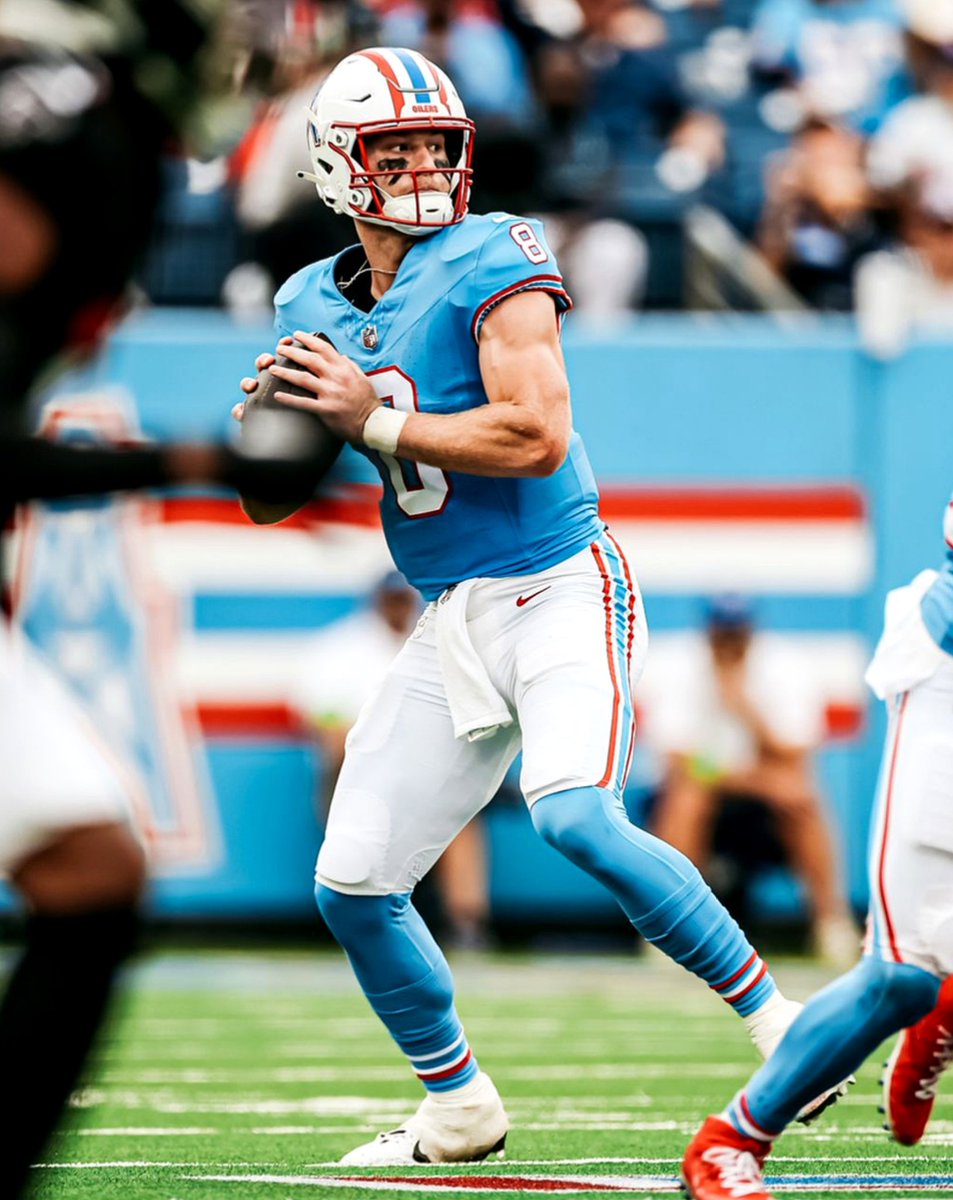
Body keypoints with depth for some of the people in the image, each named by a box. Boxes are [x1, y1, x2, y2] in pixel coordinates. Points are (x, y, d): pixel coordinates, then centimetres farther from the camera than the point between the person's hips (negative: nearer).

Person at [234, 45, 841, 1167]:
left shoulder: (492, 262, -10)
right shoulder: (314, 304, 9)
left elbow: (537, 436, -21)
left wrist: (375, 419, -20)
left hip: (559, 592, -7)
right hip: (448, 625, 7)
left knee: (576, 819, -28)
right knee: (352, 883, 4)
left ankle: (777, 1018, -15)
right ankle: (458, 1106, 23)